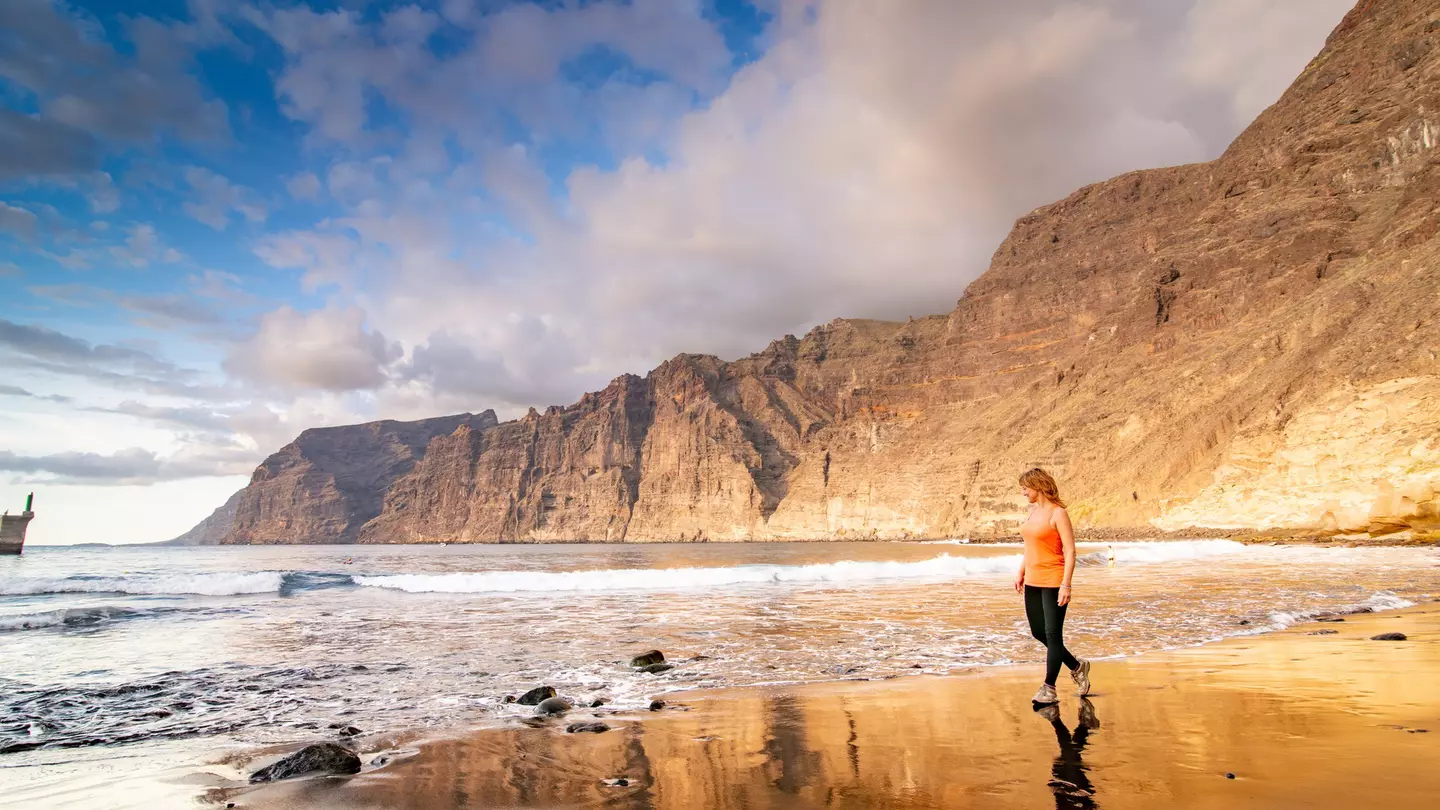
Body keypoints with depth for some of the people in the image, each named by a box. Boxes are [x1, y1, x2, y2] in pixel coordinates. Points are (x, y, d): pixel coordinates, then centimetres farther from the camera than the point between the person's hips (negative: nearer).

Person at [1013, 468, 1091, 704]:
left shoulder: (1058, 513, -13)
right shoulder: (1032, 510, 10)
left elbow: (1070, 552, -16)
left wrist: (1066, 585, -20)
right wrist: (1021, 573, 16)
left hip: (1053, 581, -9)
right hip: (1033, 581, 9)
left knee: (1053, 634, -2)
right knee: (1038, 633, 14)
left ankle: (1049, 688, 4)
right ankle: (1077, 667, 33)